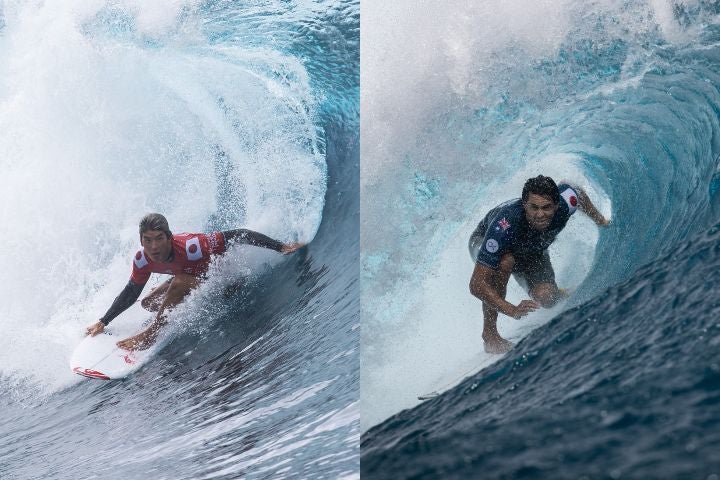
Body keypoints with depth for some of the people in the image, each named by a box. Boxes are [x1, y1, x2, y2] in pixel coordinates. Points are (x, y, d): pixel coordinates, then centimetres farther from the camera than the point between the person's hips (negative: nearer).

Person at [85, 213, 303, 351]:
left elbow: (238, 235, -35)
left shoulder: (189, 247, -40)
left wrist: (281, 247, -36)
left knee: (179, 283, -31)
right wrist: (102, 322, 1)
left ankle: (152, 333, -12)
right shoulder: (143, 260, -19)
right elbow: (131, 291, 1)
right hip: (194, 276, 7)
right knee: (148, 303, 5)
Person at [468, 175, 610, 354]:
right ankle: (489, 333, -23)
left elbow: (578, 193, -4)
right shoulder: (505, 224, -45)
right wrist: (513, 310, -54)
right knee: (505, 262, -39)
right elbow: (477, 284, -45)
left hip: (531, 250, 4)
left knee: (547, 299, -20)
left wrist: (602, 222, 9)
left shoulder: (565, 203, -34)